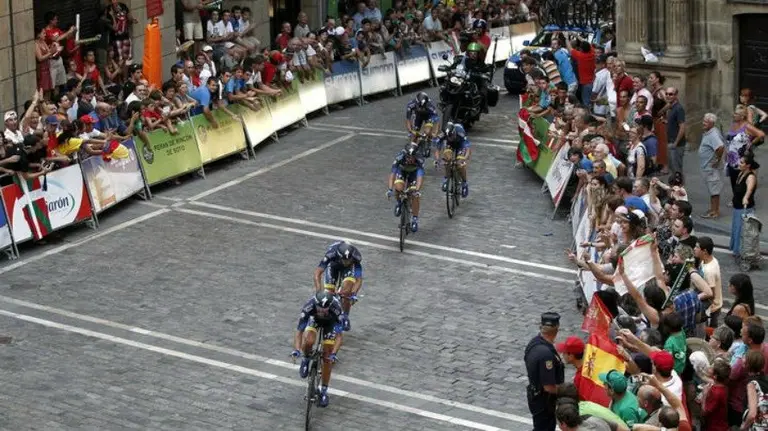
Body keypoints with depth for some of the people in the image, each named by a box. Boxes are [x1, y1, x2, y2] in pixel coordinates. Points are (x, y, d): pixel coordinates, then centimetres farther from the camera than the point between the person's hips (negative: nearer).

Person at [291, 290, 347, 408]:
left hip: (330, 322, 0)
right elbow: (299, 331, -35)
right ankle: (306, 360, 2)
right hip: (314, 319, 0)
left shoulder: (336, 308, -40)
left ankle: (324, 391, 8)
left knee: (327, 358, -6)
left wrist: (334, 353, -49)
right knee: (309, 341, -31)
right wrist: (296, 350, -49)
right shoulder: (309, 307, -39)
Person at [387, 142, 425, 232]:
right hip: (401, 171, 0)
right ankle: (399, 202, 3)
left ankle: (415, 220, 5)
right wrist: (389, 189, -51)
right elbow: (392, 174, -40)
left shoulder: (420, 161, -37)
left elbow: (420, 177, -44)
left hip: (414, 172, 0)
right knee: (399, 188, -29)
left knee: (415, 196, -12)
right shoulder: (399, 158, -37)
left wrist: (417, 190, -59)